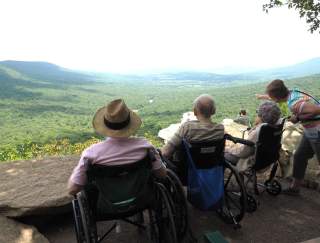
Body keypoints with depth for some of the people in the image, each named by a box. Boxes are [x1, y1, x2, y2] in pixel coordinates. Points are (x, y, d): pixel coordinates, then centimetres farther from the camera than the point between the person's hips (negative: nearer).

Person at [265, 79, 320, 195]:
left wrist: (298, 118, -24)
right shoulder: (294, 92, -4)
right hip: (310, 132, 9)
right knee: (299, 156, 15)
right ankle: (294, 187, 29)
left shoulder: (294, 103, -31)